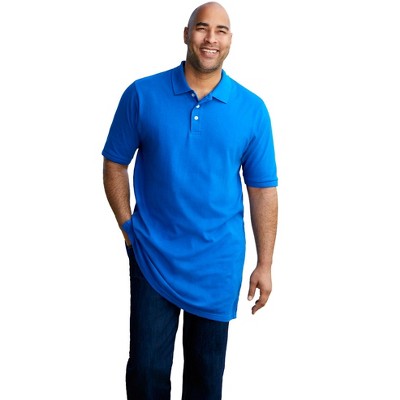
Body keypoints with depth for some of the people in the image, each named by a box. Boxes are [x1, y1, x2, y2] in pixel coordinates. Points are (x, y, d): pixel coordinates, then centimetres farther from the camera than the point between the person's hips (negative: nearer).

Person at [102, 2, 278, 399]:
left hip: (218, 264, 1)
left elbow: (263, 189, -1)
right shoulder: (142, 95, -6)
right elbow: (115, 163, 3)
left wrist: (264, 264, -1)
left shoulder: (252, 109, -4)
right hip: (152, 257, -1)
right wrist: (128, 227, -4)